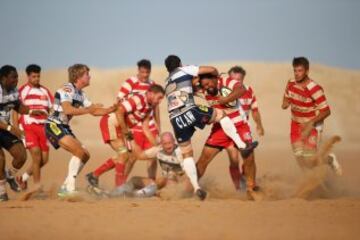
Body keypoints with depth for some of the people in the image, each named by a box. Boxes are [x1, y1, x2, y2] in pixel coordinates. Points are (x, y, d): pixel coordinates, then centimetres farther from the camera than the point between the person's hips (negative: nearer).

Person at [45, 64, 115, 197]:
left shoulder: (80, 94, 14)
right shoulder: (67, 89, -14)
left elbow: (94, 111, 19)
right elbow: (67, 110, -29)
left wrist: (112, 109, 4)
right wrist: (88, 110, -26)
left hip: (64, 127, 10)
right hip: (54, 125, -10)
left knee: (85, 155, 9)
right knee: (79, 152, -22)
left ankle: (65, 188, 14)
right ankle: (70, 188, -22)